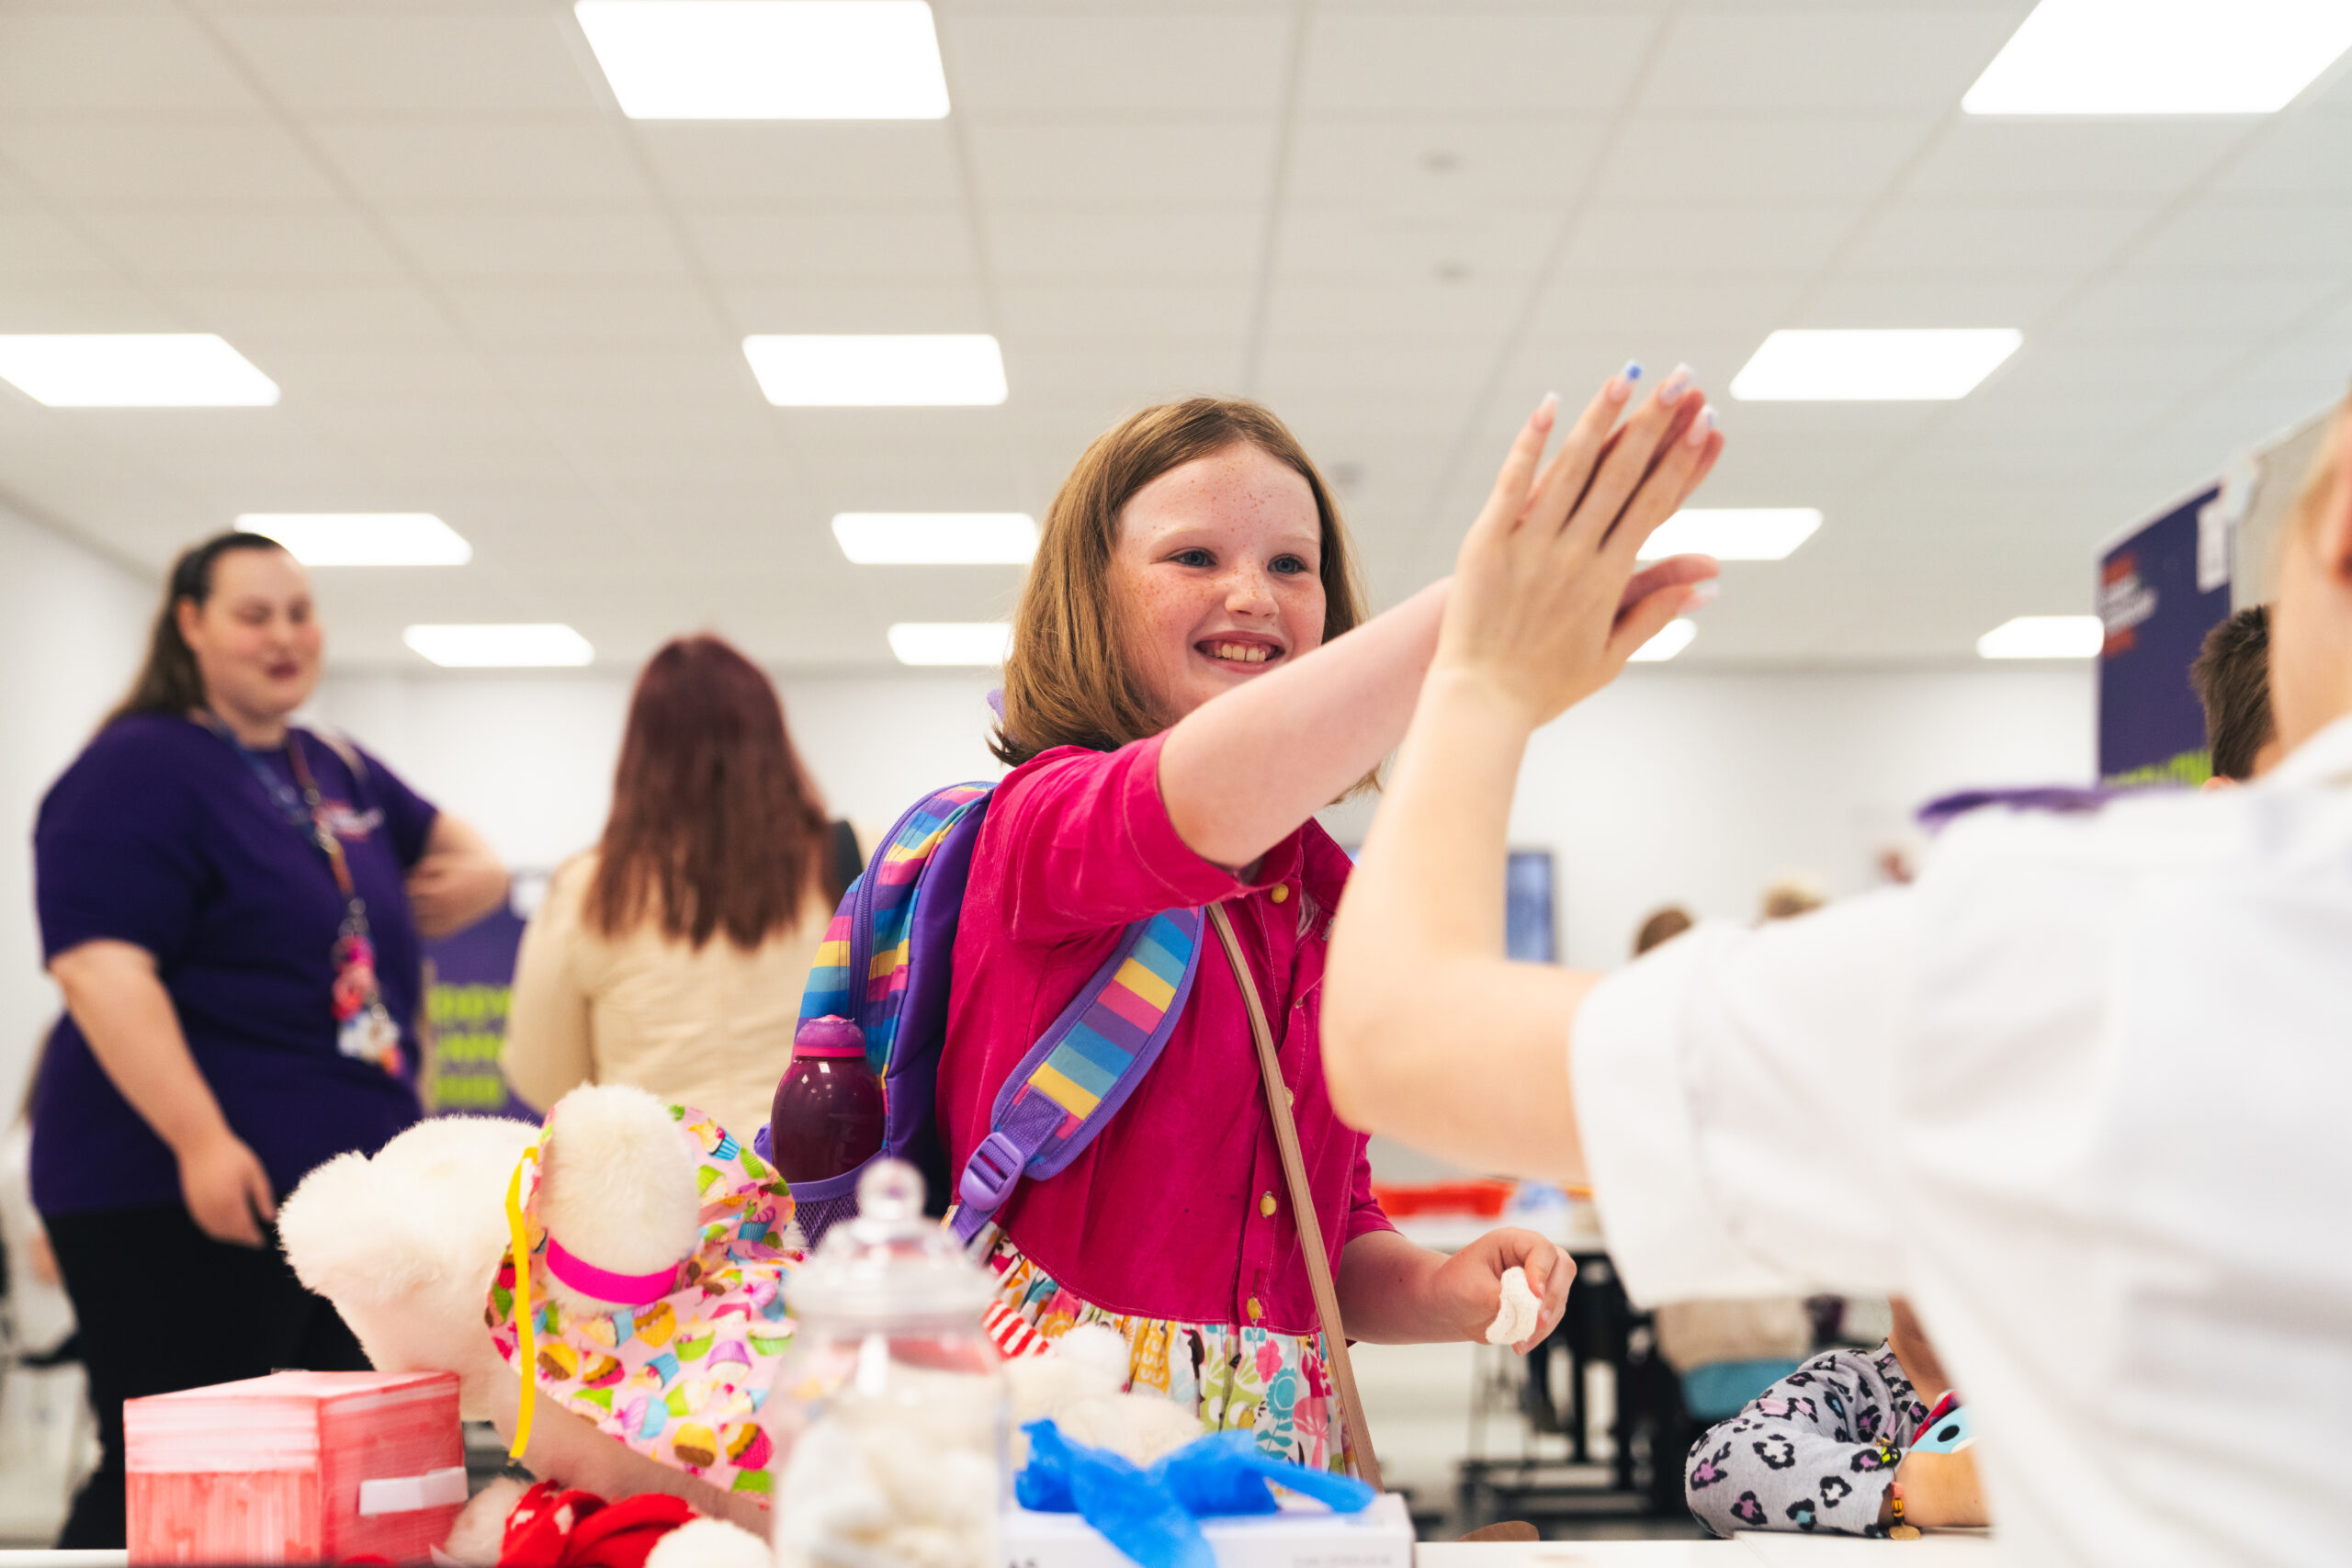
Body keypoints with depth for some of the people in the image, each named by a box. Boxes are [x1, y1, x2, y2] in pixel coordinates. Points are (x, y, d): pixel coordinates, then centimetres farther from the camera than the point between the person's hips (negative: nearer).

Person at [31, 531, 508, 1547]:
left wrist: (475, 875, 6)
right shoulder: (139, 770, -9)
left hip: (346, 1175, 8)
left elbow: (456, 852, 32)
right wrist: (199, 1139, -27)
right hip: (176, 1189, -8)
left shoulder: (343, 775, 16)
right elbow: (99, 968, -19)